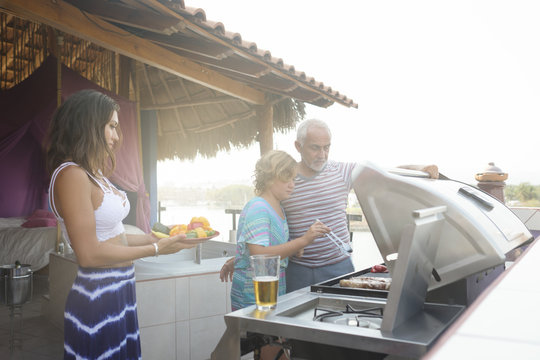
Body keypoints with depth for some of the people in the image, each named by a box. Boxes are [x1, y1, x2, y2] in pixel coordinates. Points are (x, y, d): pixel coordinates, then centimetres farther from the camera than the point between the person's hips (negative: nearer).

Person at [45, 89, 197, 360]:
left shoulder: (94, 175, 11)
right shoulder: (71, 175, -18)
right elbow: (89, 254, -20)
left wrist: (154, 237, 7)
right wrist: (156, 249, -15)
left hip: (119, 293, 9)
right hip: (97, 299, -9)